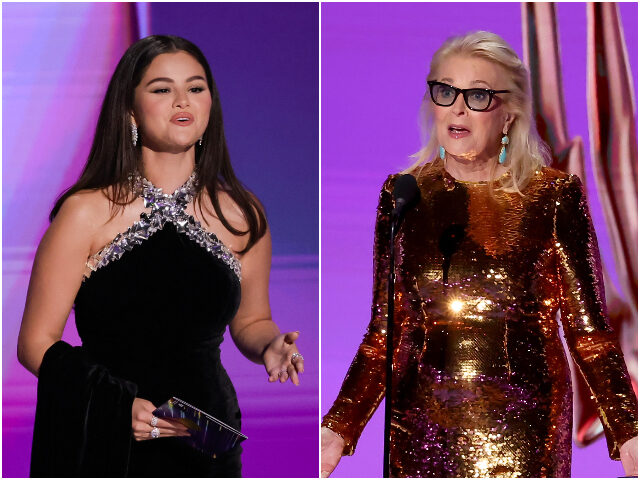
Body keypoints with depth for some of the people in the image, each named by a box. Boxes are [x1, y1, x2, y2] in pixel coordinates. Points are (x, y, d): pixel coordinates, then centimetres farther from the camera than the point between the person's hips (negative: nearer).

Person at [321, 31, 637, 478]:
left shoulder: (553, 196, -4)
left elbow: (589, 331, -2)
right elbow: (385, 335, 8)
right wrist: (339, 429, -1)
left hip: (521, 436, -2)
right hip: (420, 431, 3)